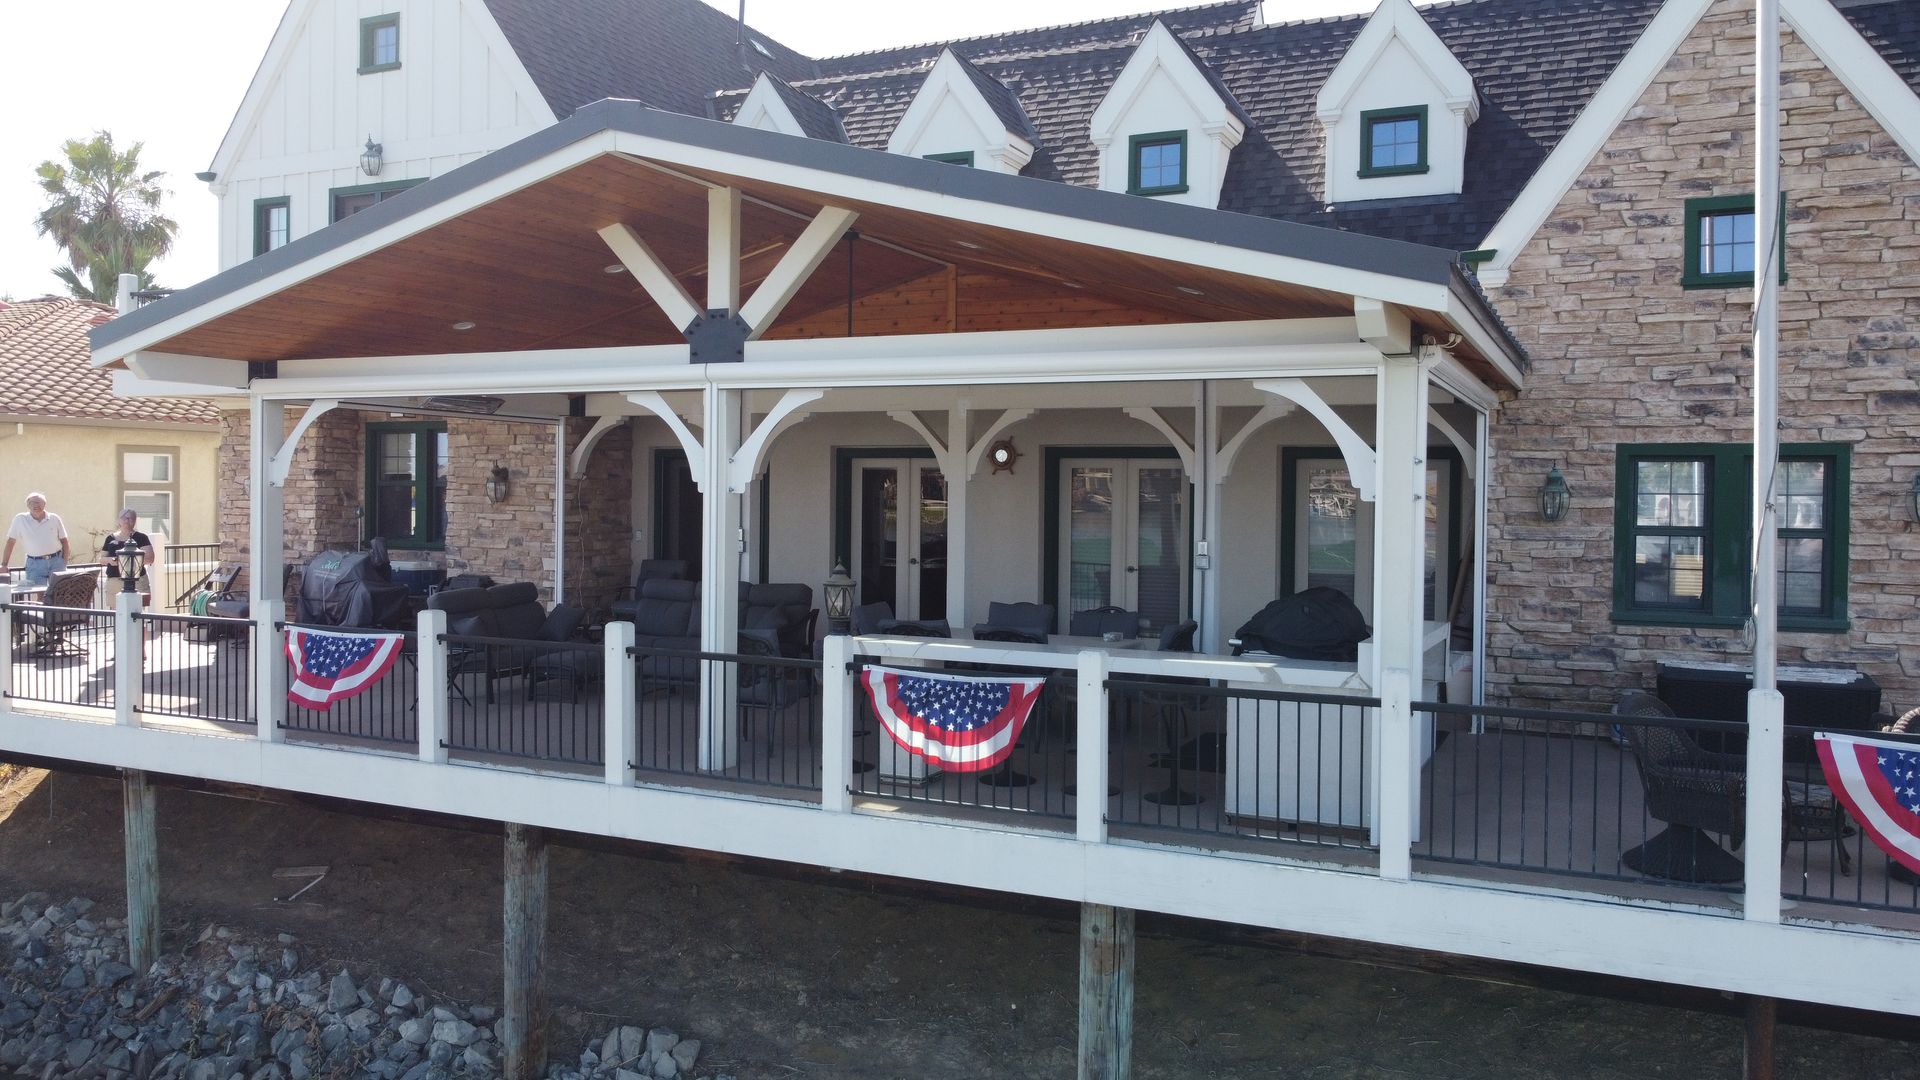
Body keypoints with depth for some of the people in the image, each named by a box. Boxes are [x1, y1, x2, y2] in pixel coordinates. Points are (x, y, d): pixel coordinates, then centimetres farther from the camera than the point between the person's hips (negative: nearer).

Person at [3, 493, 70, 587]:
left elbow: (64, 541, 10)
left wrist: (64, 562, 1)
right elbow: (11, 541, 4)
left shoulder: (54, 518, 4)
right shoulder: (20, 519, 1)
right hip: (35, 563, -1)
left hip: (56, 560, 1)